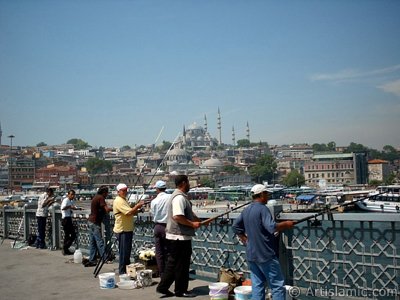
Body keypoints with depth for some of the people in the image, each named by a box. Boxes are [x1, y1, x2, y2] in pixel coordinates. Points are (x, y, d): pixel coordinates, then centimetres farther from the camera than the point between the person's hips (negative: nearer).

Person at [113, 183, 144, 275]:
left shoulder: (124, 200, 18)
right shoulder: (119, 201, -15)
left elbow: (130, 213, 21)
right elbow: (129, 212, -24)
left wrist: (137, 209, 5)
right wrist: (137, 206, -13)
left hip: (127, 229, 10)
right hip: (122, 230, -10)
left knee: (127, 251, 16)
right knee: (124, 251, -4)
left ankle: (127, 269, 26)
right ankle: (122, 271, 3)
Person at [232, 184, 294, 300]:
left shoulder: (246, 210, 10)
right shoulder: (262, 209, -15)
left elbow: (235, 226, 18)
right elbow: (272, 227, -25)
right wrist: (286, 224, -11)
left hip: (251, 254, 8)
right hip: (266, 255, -8)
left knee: (257, 285, 11)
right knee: (277, 285, 1)